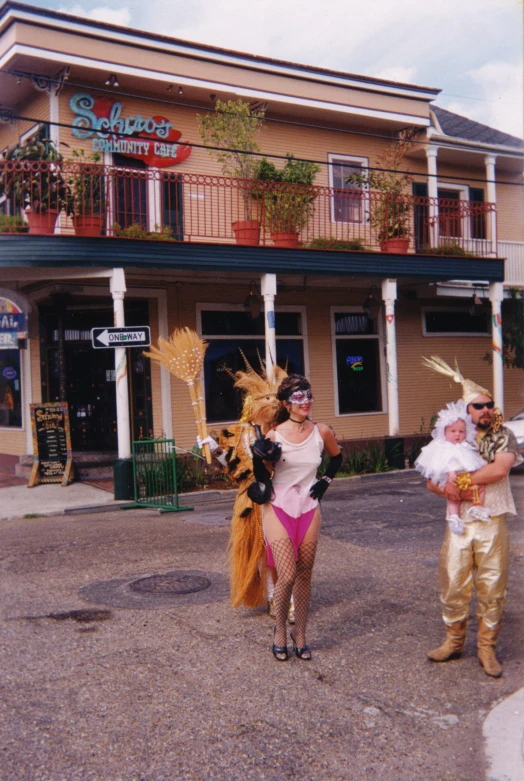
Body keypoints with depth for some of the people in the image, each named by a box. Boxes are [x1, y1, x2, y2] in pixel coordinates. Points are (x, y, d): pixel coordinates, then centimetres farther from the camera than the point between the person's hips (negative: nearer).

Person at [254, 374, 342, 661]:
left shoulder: (322, 432, -2)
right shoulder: (273, 436, -10)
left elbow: (336, 457, 19)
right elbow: (261, 477, -2)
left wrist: (326, 481, 8)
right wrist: (260, 457, -21)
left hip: (309, 510, 3)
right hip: (278, 509, -3)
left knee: (305, 574, 8)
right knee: (287, 575, -10)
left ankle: (300, 634, 23)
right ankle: (280, 631, 14)